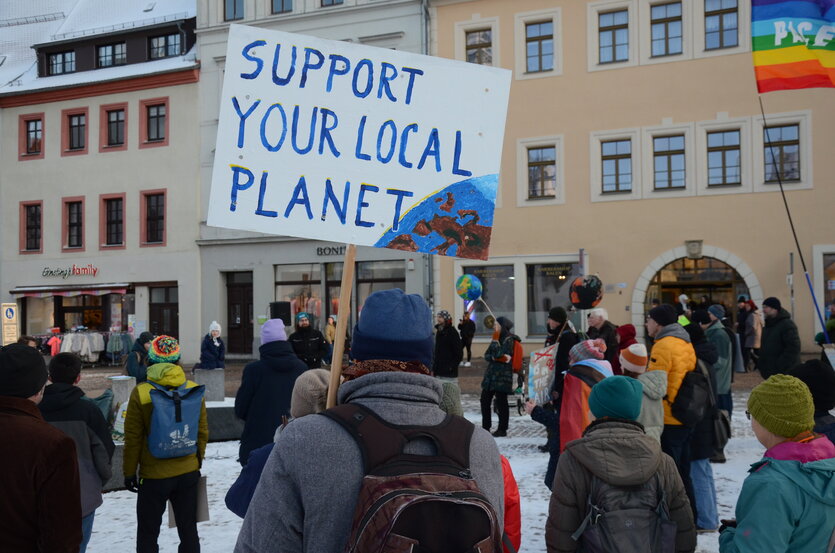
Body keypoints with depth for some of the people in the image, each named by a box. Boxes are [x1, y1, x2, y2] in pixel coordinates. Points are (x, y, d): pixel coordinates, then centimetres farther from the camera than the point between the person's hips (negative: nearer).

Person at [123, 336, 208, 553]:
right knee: (188, 529, 14)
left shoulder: (140, 393, -13)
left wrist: (129, 472, 4)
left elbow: (133, 439, -8)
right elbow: (202, 432, 3)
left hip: (153, 475, -3)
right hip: (189, 472, 3)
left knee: (147, 534, 10)